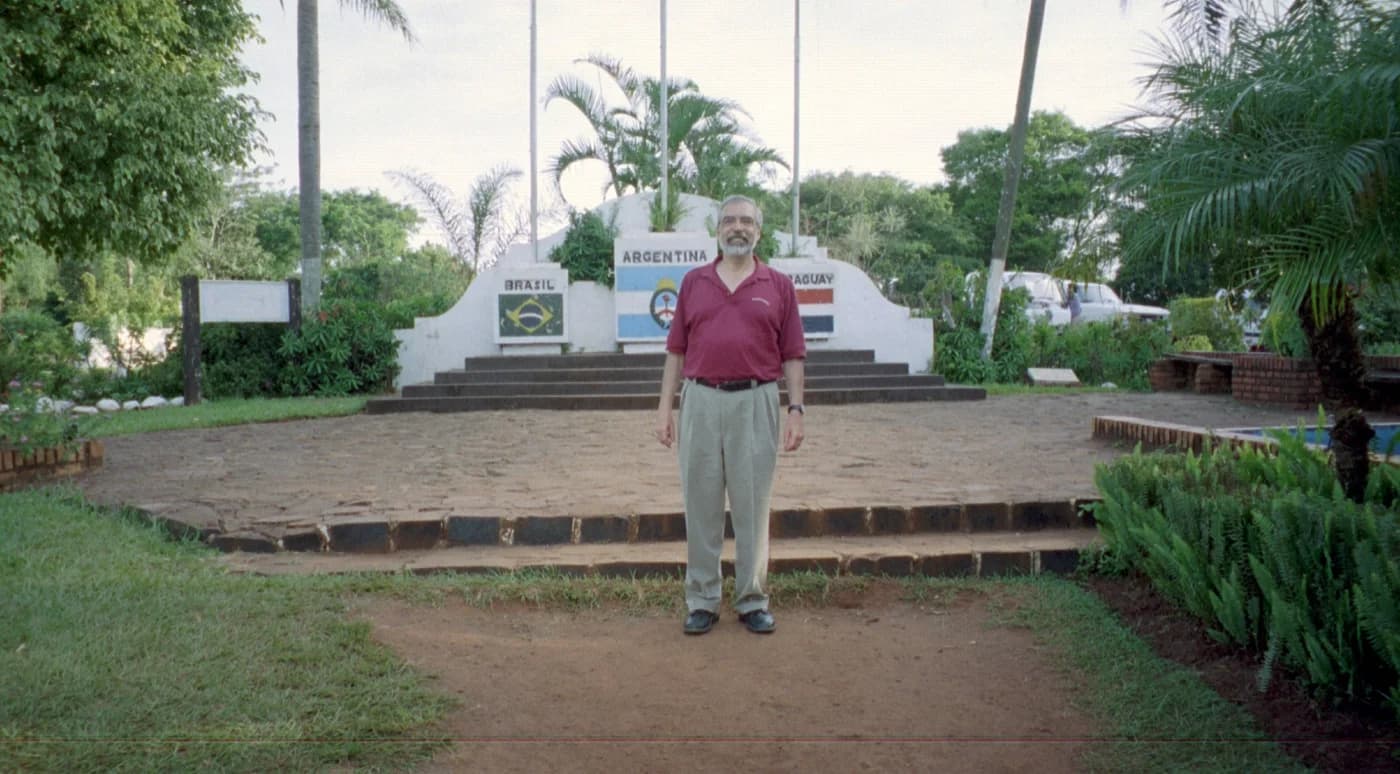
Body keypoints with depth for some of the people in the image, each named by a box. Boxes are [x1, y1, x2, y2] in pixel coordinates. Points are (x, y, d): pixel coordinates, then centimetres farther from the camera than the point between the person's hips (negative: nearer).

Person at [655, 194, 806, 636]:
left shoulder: (779, 287, 7)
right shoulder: (694, 283, 10)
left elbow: (792, 356, 5)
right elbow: (676, 351, 9)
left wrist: (796, 409, -3)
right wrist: (665, 407, 3)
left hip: (756, 402, -1)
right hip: (701, 401, 1)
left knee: (753, 505, 5)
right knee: (700, 505, 6)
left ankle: (752, 601, 17)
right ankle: (702, 601, 16)